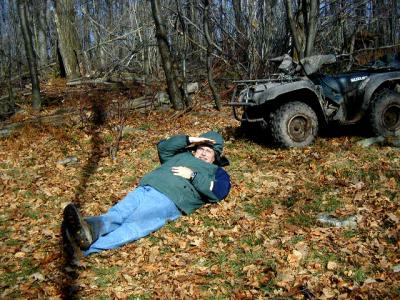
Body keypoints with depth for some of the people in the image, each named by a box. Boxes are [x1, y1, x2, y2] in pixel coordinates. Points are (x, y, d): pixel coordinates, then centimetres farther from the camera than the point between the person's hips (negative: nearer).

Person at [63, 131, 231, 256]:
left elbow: (218, 192, 4)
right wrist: (189, 140, 26)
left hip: (169, 199, -6)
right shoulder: (182, 155, 39)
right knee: (117, 214, -27)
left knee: (134, 225, -32)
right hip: (145, 189, 6)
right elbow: (163, 147, 30)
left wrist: (192, 175, 0)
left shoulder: (217, 171, 24)